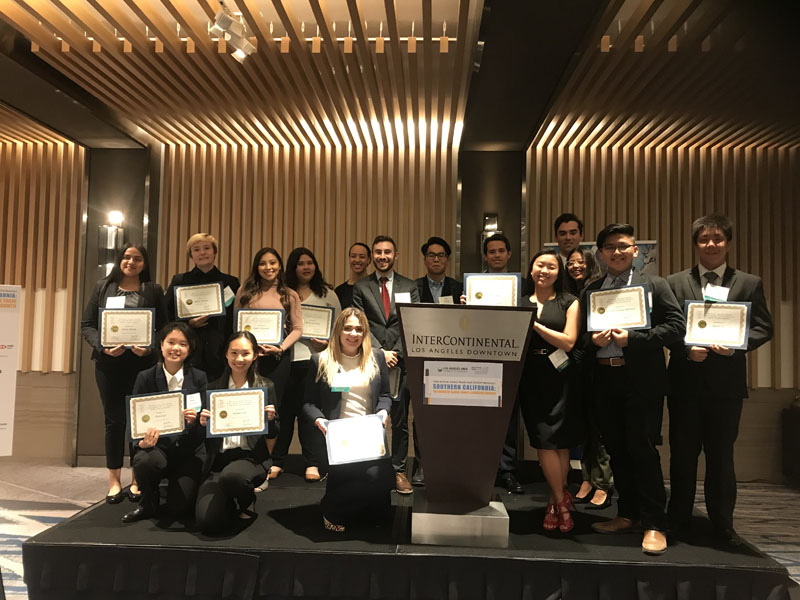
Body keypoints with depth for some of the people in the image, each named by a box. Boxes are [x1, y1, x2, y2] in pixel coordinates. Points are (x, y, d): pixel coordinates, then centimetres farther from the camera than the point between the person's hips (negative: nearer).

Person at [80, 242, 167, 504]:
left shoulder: (153, 290, 4)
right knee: (114, 420, 6)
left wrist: (149, 348, -17)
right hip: (108, 363, 1)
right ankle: (114, 481, 17)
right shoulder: (103, 287, 8)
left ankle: (137, 481, 16)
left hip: (142, 363, -1)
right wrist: (102, 347, -12)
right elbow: (87, 325, 4)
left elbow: (163, 327, 0)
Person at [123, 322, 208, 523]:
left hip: (190, 450, 0)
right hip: (157, 446, 1)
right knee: (145, 461, -34)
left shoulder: (199, 378, -1)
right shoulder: (145, 378, 0)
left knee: (178, 508, -12)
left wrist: (195, 420, -24)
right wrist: (143, 441, -22)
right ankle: (148, 503, 0)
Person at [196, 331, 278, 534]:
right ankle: (232, 502, 19)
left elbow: (272, 434, 8)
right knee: (207, 521, -19)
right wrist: (202, 423, -10)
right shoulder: (213, 388, 10)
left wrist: (270, 419, -14)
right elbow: (206, 436, 13)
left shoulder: (266, 387, 6)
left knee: (231, 476, -38)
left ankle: (248, 501, 1)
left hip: (251, 457, -2)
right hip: (218, 459, 2)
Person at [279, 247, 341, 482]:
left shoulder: (327, 294, 10)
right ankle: (276, 461, 17)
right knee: (283, 409, 5)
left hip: (314, 357, -1)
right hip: (286, 357, 1)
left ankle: (313, 464, 6)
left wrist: (328, 343, -9)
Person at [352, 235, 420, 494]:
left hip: (401, 359, 0)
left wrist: (395, 352, -8)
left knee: (400, 419, 3)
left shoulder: (409, 286, 11)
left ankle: (398, 470, 13)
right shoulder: (361, 288, 9)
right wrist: (380, 352, -9)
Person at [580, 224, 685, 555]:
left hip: (641, 379, -4)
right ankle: (628, 514, 26)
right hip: (604, 378, 4)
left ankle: (654, 524, 9)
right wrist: (593, 339, -8)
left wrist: (633, 338, -16)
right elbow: (581, 333, 15)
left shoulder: (654, 284, 2)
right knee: (616, 449, 11)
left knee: (642, 449, -4)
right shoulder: (591, 289, 13)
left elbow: (677, 326, -6)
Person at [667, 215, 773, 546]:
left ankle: (723, 524, 24)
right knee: (682, 453, 9)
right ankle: (678, 520, 22)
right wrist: (687, 348, -14)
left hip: (727, 381, 0)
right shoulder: (675, 282, 5)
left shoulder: (749, 283, 6)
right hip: (686, 379, 0)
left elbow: (763, 327, 3)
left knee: (721, 454, 10)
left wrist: (736, 344, -14)